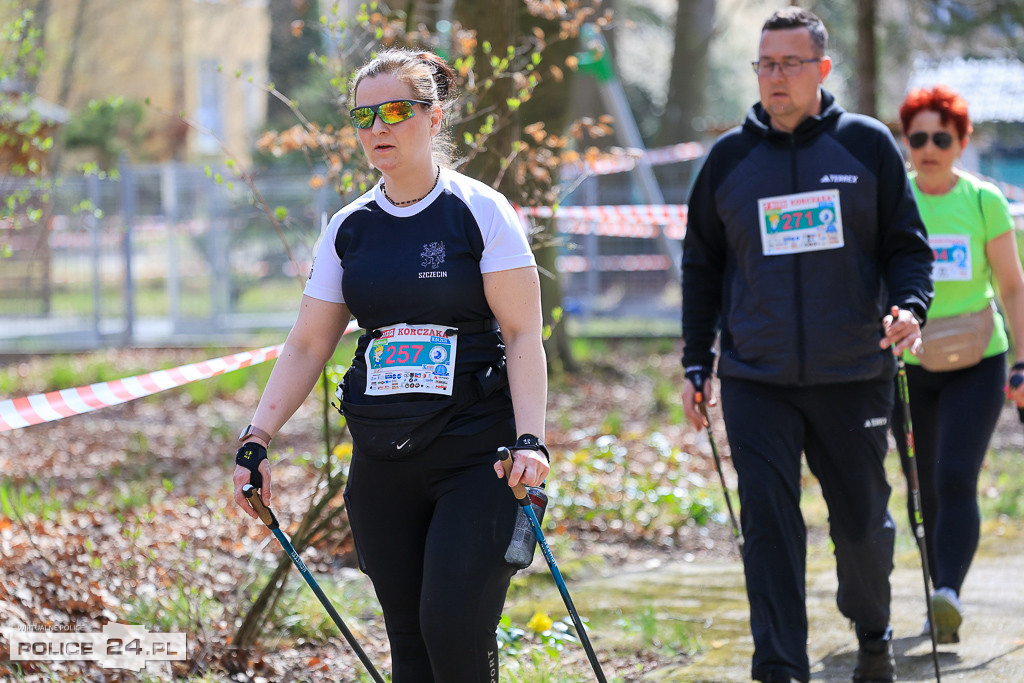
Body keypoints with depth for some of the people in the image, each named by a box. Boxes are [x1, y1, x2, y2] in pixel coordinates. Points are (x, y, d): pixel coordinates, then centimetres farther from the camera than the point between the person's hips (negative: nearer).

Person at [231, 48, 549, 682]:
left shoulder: (482, 212, -3)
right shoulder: (348, 229, 10)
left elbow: (523, 335, -7)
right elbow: (308, 345, 11)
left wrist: (530, 439, -19)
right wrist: (258, 438, 1)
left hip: (476, 455, -4)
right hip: (382, 461, 5)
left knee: (453, 625, -16)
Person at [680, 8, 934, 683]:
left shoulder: (867, 145, 2)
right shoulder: (729, 158, 6)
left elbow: (907, 244, 6)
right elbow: (702, 265, 14)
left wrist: (910, 305, -14)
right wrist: (696, 362, 10)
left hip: (853, 375, 0)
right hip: (756, 379, 0)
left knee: (863, 519, 9)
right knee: (768, 522, -10)